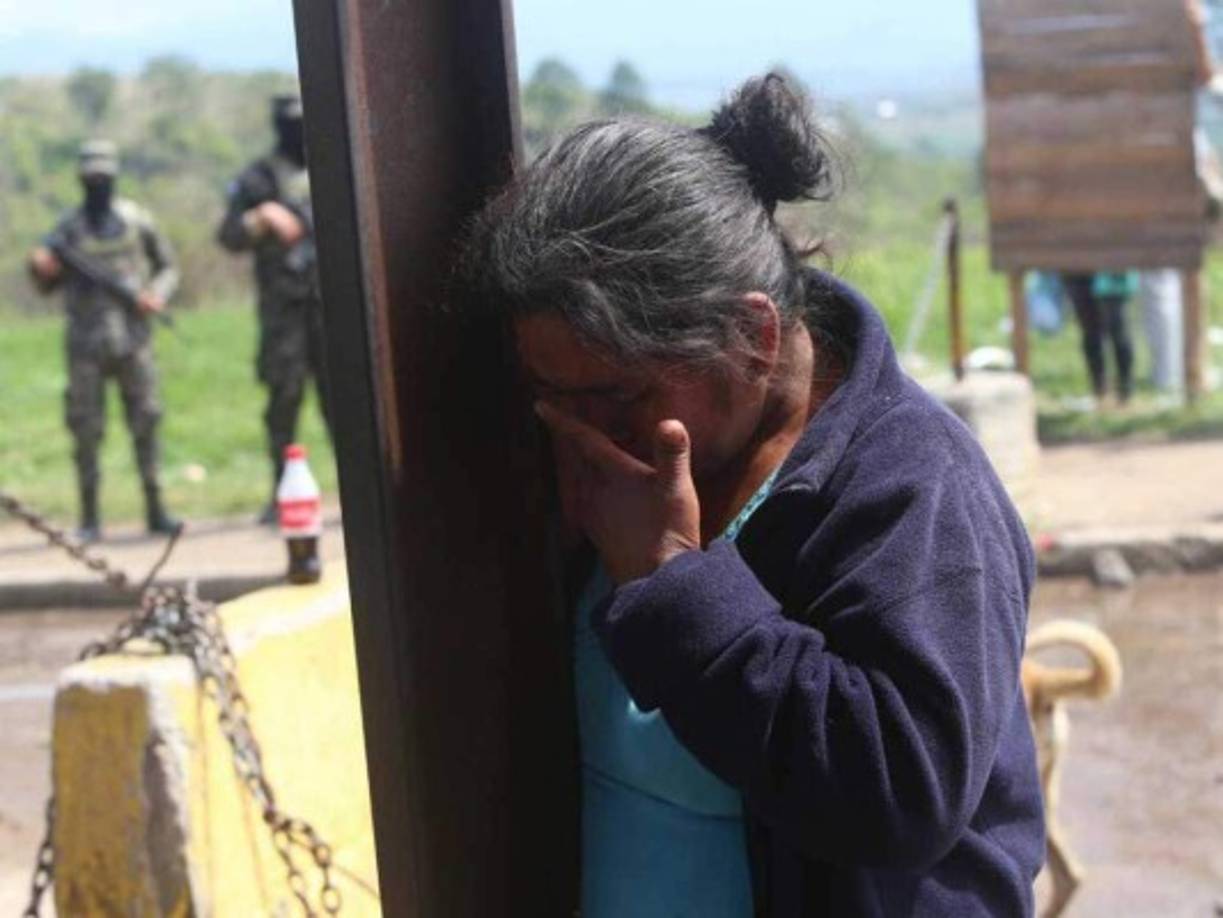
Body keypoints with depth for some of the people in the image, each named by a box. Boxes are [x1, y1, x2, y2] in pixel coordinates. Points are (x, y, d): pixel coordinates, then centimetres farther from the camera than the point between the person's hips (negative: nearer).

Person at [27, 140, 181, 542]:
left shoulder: (138, 221, 5)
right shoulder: (68, 228, 4)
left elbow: (168, 267, 12)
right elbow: (48, 284, 7)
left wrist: (157, 296, -8)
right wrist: (40, 268, -16)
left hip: (133, 339, 0)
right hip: (86, 344, 0)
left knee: (146, 422, 0)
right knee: (85, 431, 0)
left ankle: (155, 509, 7)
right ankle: (89, 517, 6)